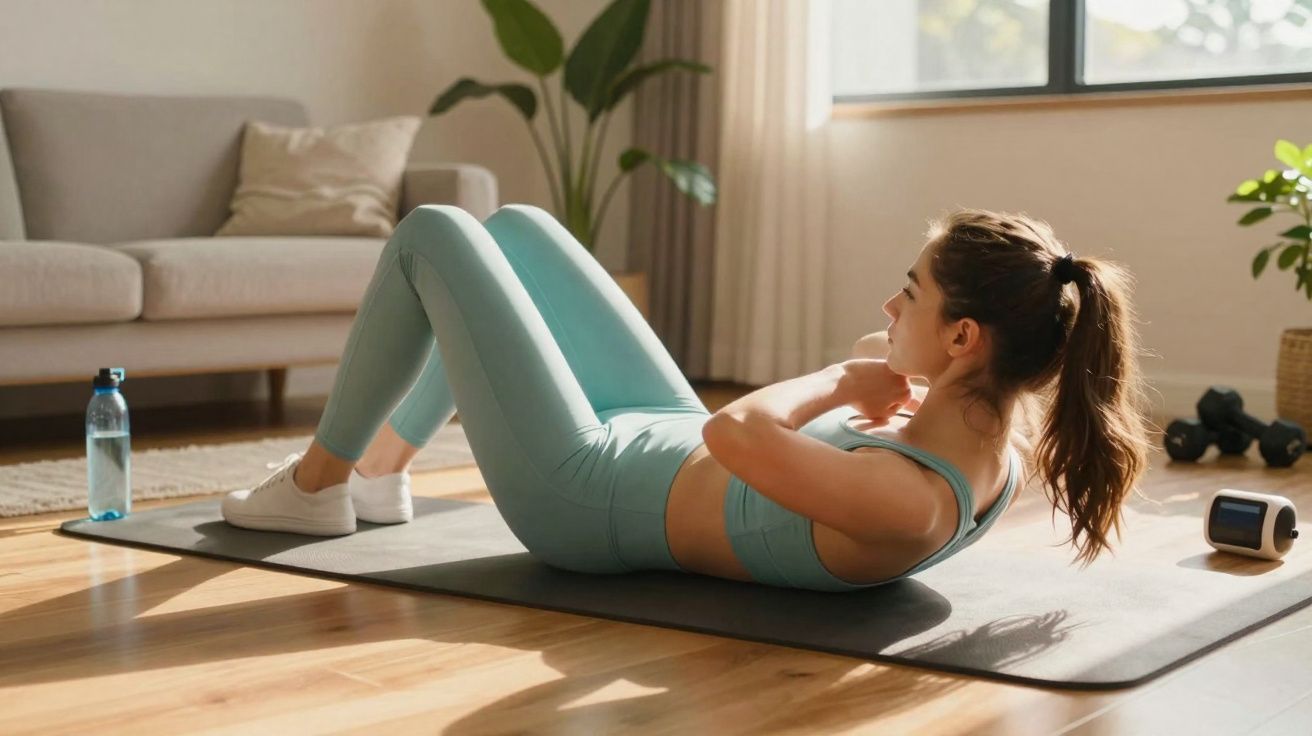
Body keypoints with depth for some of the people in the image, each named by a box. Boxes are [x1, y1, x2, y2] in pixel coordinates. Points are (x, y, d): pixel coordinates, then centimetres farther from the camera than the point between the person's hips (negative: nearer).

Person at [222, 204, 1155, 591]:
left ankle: (316, 482, 23)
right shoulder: (998, 464, -10)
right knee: (514, 227, 21)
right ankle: (382, 467, 37)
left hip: (581, 492, -8)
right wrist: (877, 392, -8)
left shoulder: (912, 506, -39)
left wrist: (840, 377, -25)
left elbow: (733, 431, -40)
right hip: (660, 449, 9)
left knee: (430, 236, 2)